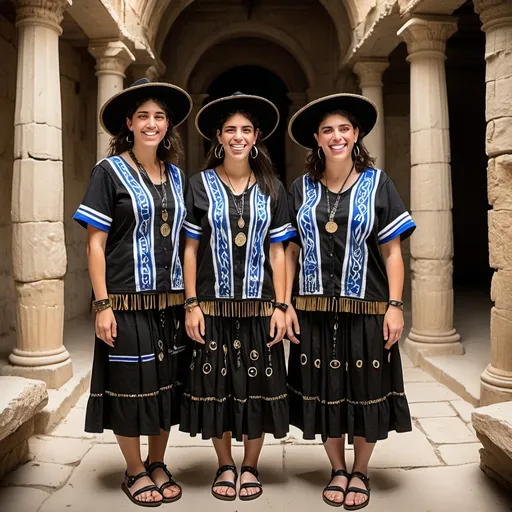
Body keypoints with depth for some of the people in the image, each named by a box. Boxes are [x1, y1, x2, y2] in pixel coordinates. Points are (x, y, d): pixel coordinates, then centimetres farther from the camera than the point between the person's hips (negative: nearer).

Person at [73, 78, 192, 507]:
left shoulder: (176, 175, 10)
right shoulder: (110, 171, -4)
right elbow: (95, 243, -7)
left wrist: (190, 298, 9)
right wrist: (102, 304, -12)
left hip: (171, 301, 5)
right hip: (127, 302, -4)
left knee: (167, 385, 12)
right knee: (131, 386, 5)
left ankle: (158, 465, 32)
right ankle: (136, 472, 27)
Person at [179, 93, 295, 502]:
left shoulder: (272, 189, 4)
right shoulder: (201, 185, 0)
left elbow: (277, 252, 3)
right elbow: (191, 249, 1)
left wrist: (280, 306, -2)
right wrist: (191, 304, -4)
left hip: (258, 306, 1)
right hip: (214, 306, 0)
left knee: (257, 387, 8)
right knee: (216, 386, 8)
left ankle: (250, 467, 29)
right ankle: (225, 466, 29)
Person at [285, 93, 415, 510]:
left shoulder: (377, 183, 1)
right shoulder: (301, 189, 6)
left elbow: (391, 251, -1)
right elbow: (290, 252, 5)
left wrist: (395, 306, -7)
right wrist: (286, 304, -1)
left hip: (365, 309, -1)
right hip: (314, 310, 2)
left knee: (364, 392, 9)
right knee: (325, 392, 11)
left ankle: (360, 473, 31)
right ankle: (337, 470, 32)